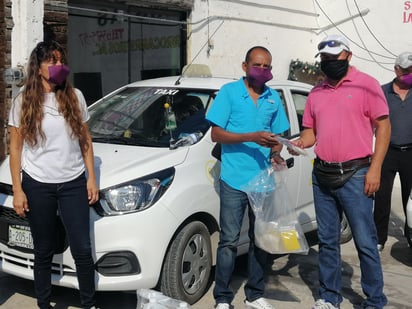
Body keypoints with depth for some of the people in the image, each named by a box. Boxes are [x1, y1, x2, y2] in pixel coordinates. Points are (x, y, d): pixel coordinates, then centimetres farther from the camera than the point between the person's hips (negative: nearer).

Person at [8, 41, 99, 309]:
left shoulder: (75, 97, 3)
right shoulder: (24, 102, -2)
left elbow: (85, 141, 8)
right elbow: (16, 148, 0)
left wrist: (91, 178, 2)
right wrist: (17, 190, -5)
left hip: (73, 184, 1)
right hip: (38, 186, -1)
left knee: (83, 250, 3)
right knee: (44, 252, 10)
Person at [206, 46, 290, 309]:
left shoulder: (274, 98, 11)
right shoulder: (229, 92, -2)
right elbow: (216, 133, -7)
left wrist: (276, 154, -5)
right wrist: (252, 137, -18)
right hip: (234, 181, -4)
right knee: (229, 241, -1)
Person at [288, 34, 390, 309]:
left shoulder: (366, 84, -3)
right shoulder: (316, 93, 13)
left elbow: (383, 126, -6)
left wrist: (374, 169, -13)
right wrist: (300, 142, -5)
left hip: (355, 175, -5)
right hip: (322, 176, 6)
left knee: (365, 242, -1)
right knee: (327, 240, 13)